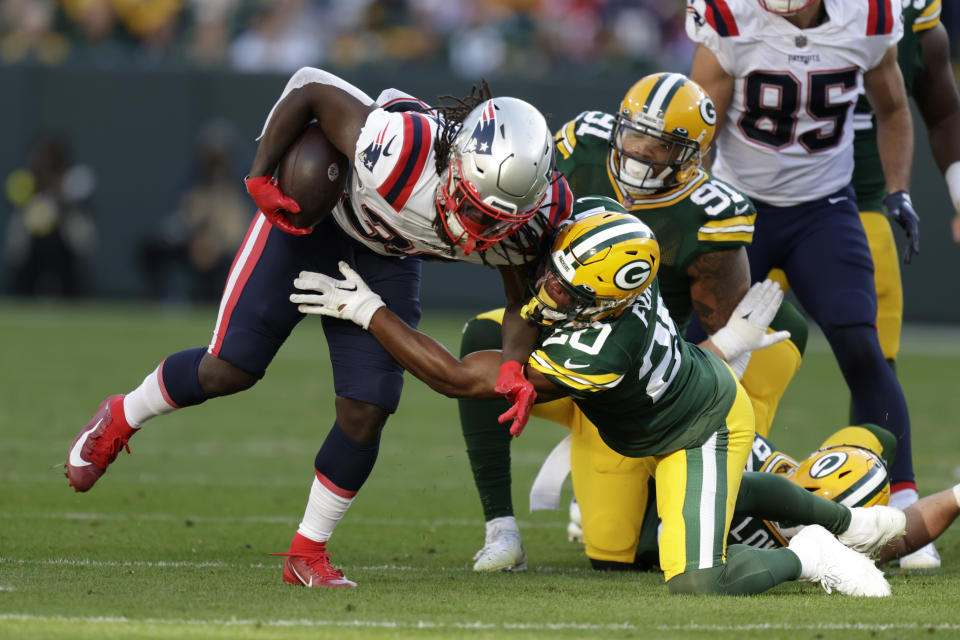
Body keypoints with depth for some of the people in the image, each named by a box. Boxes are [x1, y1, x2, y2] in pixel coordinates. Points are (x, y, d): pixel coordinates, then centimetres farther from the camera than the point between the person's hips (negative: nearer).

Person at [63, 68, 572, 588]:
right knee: (230, 369, -2)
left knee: (365, 414, -5)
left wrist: (514, 367, -25)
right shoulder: (401, 151, -43)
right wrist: (260, 178, -24)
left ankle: (307, 555, 14)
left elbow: (524, 296, -9)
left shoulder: (527, 219, -28)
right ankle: (120, 419, 28)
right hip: (311, 219, -4)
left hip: (384, 257, 4)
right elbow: (312, 91, -28)